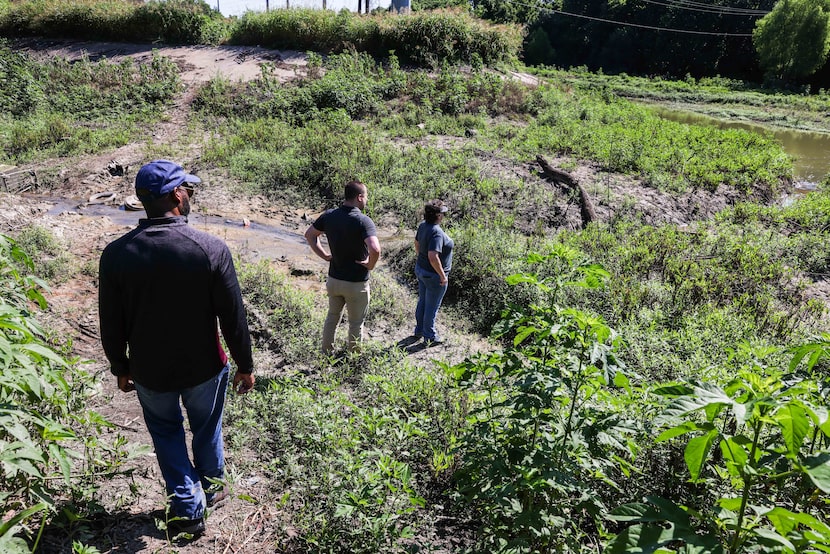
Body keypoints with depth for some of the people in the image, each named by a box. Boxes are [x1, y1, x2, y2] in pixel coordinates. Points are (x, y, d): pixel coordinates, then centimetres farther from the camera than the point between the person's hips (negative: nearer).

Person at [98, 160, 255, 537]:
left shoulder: (116, 254, -15)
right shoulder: (211, 249, -22)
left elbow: (111, 325, -5)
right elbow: (233, 317, -16)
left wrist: (120, 369, 11)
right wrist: (245, 365, -1)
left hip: (149, 372, 1)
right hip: (204, 367, -1)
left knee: (166, 433, 24)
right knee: (206, 428, 24)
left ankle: (188, 510, 30)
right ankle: (212, 488, 47)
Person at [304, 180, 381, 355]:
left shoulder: (329, 215, -4)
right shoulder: (363, 221, -23)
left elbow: (309, 234, 9)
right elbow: (375, 249, -37)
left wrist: (324, 255, 8)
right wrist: (371, 265, -17)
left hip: (333, 279, 6)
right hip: (356, 283, -5)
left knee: (332, 316, 25)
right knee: (356, 323, 13)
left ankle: (326, 354, 37)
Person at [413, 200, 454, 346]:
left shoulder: (423, 225, -2)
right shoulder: (437, 232, -29)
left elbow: (417, 244, 12)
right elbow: (433, 256, -35)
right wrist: (443, 276, -25)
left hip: (420, 269, 9)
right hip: (433, 275, -9)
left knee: (422, 301, 23)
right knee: (432, 306, 7)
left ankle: (419, 330, 40)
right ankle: (429, 337, 23)